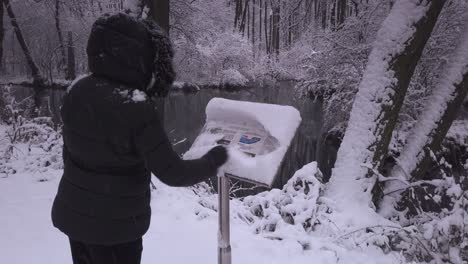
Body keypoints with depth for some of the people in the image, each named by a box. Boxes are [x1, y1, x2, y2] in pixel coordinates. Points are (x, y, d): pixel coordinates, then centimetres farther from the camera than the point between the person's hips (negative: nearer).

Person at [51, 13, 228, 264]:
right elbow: (172, 173, -23)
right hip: (114, 223, -6)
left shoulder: (76, 91, -5)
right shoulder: (136, 108, -27)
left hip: (73, 213, 7)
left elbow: (71, 151, 7)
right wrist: (216, 159, -8)